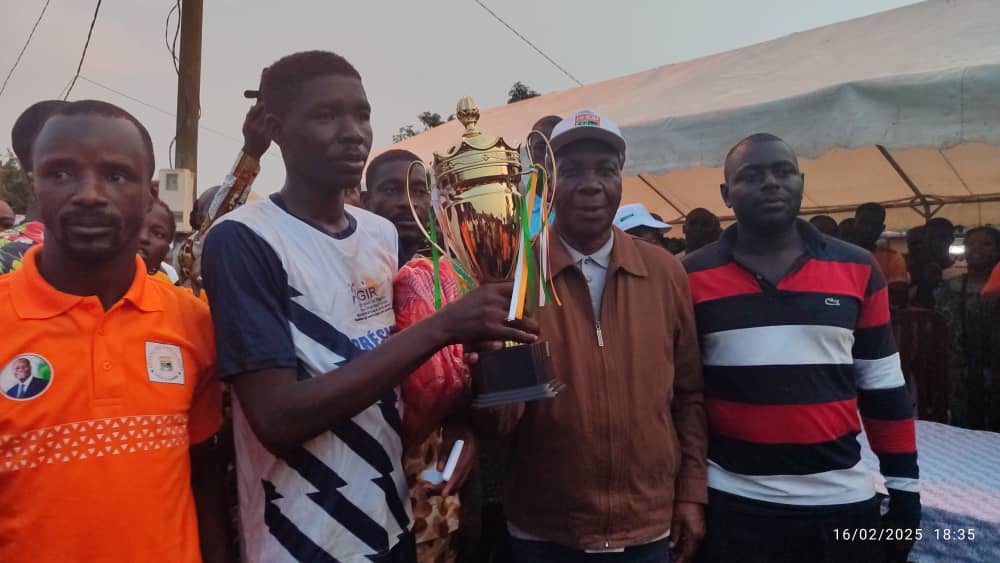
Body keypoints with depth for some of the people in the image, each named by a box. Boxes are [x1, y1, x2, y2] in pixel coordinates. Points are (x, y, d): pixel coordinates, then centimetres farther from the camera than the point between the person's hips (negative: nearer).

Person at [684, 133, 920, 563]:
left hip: (844, 500, 2)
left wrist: (903, 485, 7)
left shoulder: (858, 270, 1)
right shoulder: (693, 278, -4)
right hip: (733, 502, -2)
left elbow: (884, 388, 7)